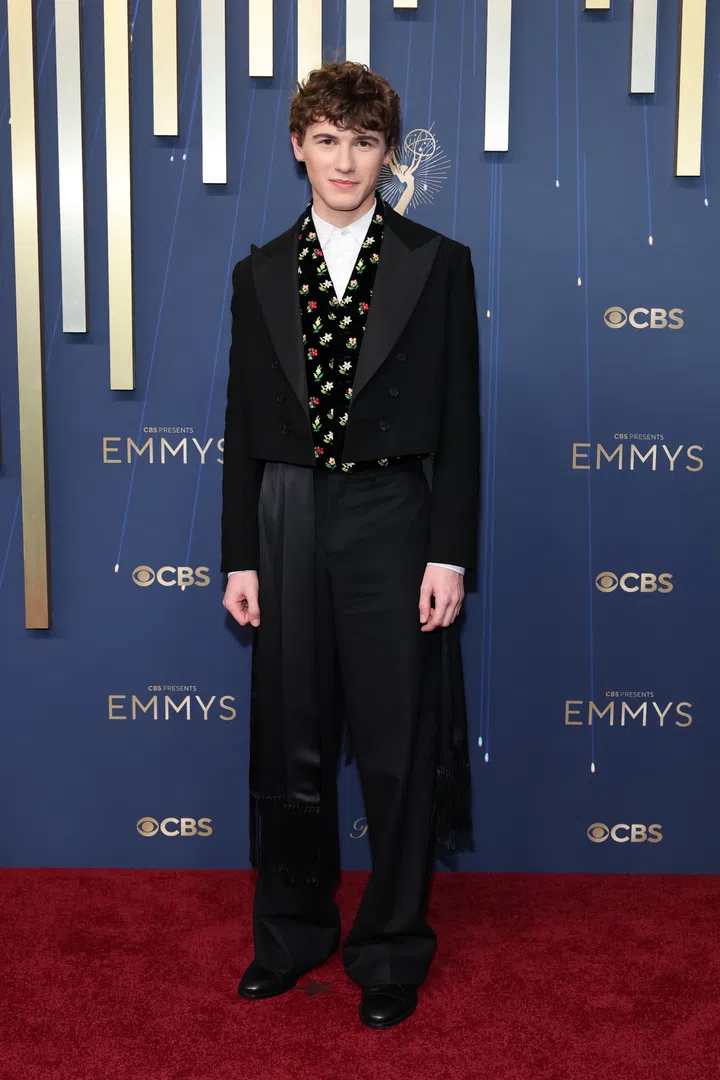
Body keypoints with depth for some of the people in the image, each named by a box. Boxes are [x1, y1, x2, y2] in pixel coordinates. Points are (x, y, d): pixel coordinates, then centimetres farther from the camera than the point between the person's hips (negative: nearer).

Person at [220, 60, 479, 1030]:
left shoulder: (438, 265, 2)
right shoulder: (261, 275, 9)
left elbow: (459, 422, -2)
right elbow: (244, 427, 8)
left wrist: (449, 554, -8)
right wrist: (240, 557, 4)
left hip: (391, 522, -2)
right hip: (289, 524, 3)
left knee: (399, 753, 6)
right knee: (289, 748, 12)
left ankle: (393, 951, 25)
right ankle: (292, 933, 33)